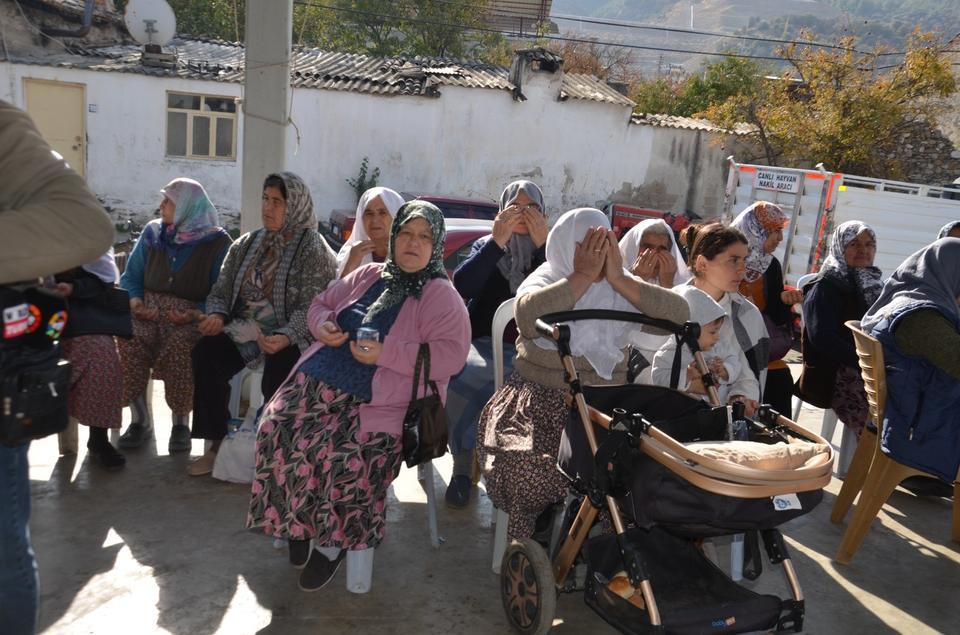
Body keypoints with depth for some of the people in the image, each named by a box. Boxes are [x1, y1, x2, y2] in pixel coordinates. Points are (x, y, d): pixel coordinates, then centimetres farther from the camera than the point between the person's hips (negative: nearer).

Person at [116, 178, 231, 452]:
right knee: (129, 338, -29)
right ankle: (140, 418, -14)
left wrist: (197, 314, -20)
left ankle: (181, 422, -18)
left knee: (180, 344, -36)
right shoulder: (152, 232, 13)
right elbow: (131, 275, 19)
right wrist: (135, 300, -2)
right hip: (149, 311, 4)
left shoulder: (217, 242, 0)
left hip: (192, 317, -3)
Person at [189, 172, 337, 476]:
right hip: (244, 331, 5)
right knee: (205, 351, -22)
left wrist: (285, 337, -31)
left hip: (290, 337, -5)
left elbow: (310, 308, -13)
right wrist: (217, 314, -6)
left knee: (278, 367, -34)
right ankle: (217, 443, -11)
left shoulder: (313, 251, -3)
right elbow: (220, 291, 17)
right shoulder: (246, 244, 15)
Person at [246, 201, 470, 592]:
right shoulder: (368, 276, 17)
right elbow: (321, 303, 29)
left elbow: (452, 355, -12)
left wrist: (385, 353, -17)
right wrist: (323, 326, 3)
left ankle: (332, 540, -3)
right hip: (320, 382, 6)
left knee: (345, 456, -30)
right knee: (277, 429, -18)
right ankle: (297, 522, 4)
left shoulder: (441, 296, -1)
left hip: (380, 401, -5)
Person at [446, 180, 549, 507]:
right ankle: (463, 467, -13)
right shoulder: (486, 246, 15)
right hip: (486, 344, 1)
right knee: (460, 374, -32)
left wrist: (541, 244, -10)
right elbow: (462, 286, -5)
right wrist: (497, 241, -9)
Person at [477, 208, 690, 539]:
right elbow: (528, 315, -29)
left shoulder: (621, 289, 8)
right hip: (541, 407, -3)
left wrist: (619, 280, -14)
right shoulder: (544, 282, -3)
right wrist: (583, 275, -20)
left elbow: (679, 314, -8)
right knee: (530, 462, -30)